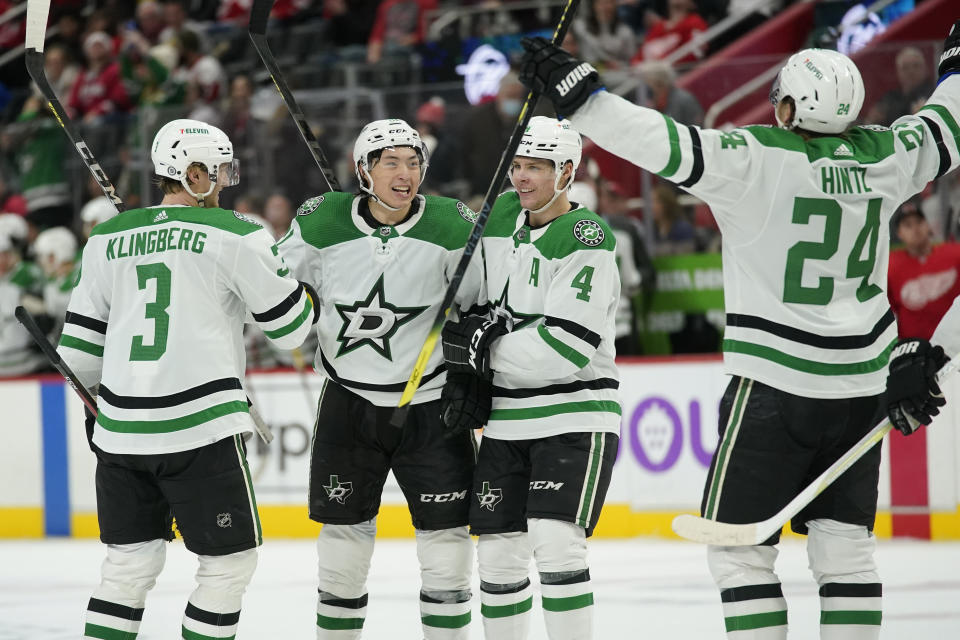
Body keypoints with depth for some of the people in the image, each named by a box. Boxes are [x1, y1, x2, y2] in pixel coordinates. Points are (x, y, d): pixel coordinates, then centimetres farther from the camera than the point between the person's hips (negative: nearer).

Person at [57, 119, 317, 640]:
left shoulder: (107, 238, 10)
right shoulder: (234, 235, -5)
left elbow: (81, 341, 14)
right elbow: (289, 327, 1)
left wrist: (97, 403, 30)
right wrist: (311, 292, 23)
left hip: (121, 431, 6)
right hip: (201, 426, -6)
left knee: (130, 562, 14)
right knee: (229, 562, 5)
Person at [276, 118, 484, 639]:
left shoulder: (453, 227, -10)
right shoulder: (321, 224, -8)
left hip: (431, 405, -1)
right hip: (349, 401, 1)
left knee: (445, 535, -1)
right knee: (343, 535, 7)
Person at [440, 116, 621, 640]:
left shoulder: (586, 239, -15)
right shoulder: (500, 215, 8)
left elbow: (566, 347, -23)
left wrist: (484, 348, -15)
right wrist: (465, 375, 10)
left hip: (574, 418, -7)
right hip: (506, 419, 7)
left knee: (555, 543, -20)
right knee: (499, 553, 7)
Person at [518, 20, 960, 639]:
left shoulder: (759, 158, -14)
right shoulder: (883, 156, 2)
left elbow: (666, 145, -22)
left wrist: (575, 90, -17)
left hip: (775, 386, -6)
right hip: (861, 390, 6)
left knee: (740, 549, 2)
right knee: (845, 548, 11)